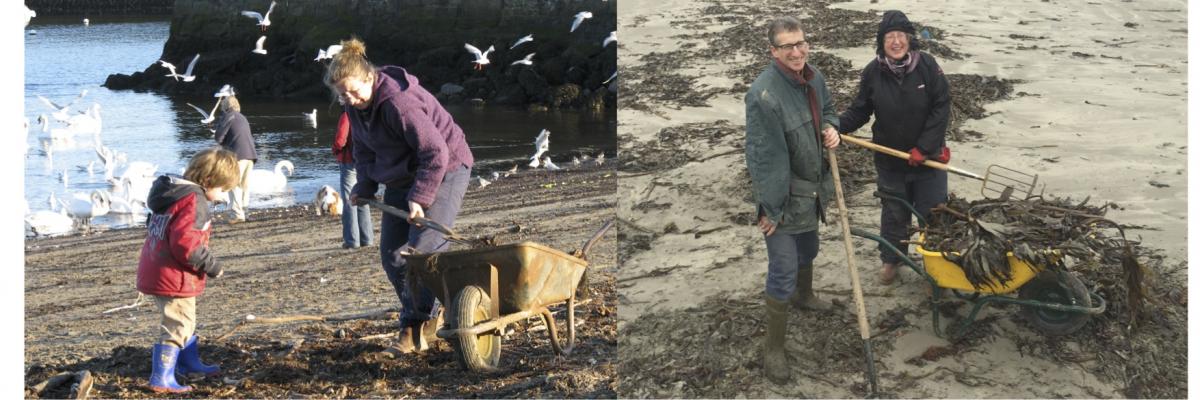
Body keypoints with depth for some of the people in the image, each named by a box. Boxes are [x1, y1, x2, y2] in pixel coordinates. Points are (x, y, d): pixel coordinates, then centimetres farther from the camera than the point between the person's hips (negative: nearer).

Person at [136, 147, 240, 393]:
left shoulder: (171, 192, 12)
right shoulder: (194, 202, -19)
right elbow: (185, 242, -28)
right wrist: (211, 265, -17)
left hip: (154, 271, 10)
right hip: (175, 278, -10)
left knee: (185, 321, 25)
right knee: (177, 327, -2)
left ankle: (190, 363, 39)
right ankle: (161, 378, -1)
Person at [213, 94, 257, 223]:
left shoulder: (228, 116, -2)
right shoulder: (242, 118, 21)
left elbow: (218, 137, -5)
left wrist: (225, 144, 16)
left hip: (238, 154, -7)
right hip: (250, 154, 7)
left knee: (234, 185, -5)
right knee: (245, 185, 12)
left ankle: (238, 214, -12)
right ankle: (243, 211, 12)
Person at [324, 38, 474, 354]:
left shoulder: (398, 102, -32)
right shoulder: (356, 106, -4)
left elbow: (436, 152, -30)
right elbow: (363, 148, 13)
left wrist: (420, 197, -29)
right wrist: (365, 186, 2)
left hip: (444, 170, -9)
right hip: (402, 177, 9)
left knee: (424, 248, -17)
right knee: (392, 253, 3)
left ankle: (422, 320, -2)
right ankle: (413, 324, 13)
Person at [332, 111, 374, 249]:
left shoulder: (347, 116, -14)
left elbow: (340, 140, -19)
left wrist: (336, 150, 1)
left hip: (349, 162, -5)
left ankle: (351, 240, -2)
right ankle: (366, 238, 15)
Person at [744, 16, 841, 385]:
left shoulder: (814, 78, -5)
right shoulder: (764, 94, -30)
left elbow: (826, 108, 18)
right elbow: (763, 156, -27)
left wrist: (830, 127, -7)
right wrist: (770, 209, -22)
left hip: (812, 189, 8)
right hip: (782, 195, -8)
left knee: (808, 248, 31)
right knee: (783, 270, -4)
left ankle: (803, 296, 61)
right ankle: (773, 349, 8)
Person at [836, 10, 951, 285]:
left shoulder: (927, 65, -15)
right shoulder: (873, 72, -10)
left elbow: (941, 108, -12)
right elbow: (859, 111, 0)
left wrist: (924, 148, -16)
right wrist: (836, 127, -20)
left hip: (928, 158, -2)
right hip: (890, 160, 2)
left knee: (932, 212, 6)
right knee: (894, 213, 18)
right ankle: (891, 260, 37)